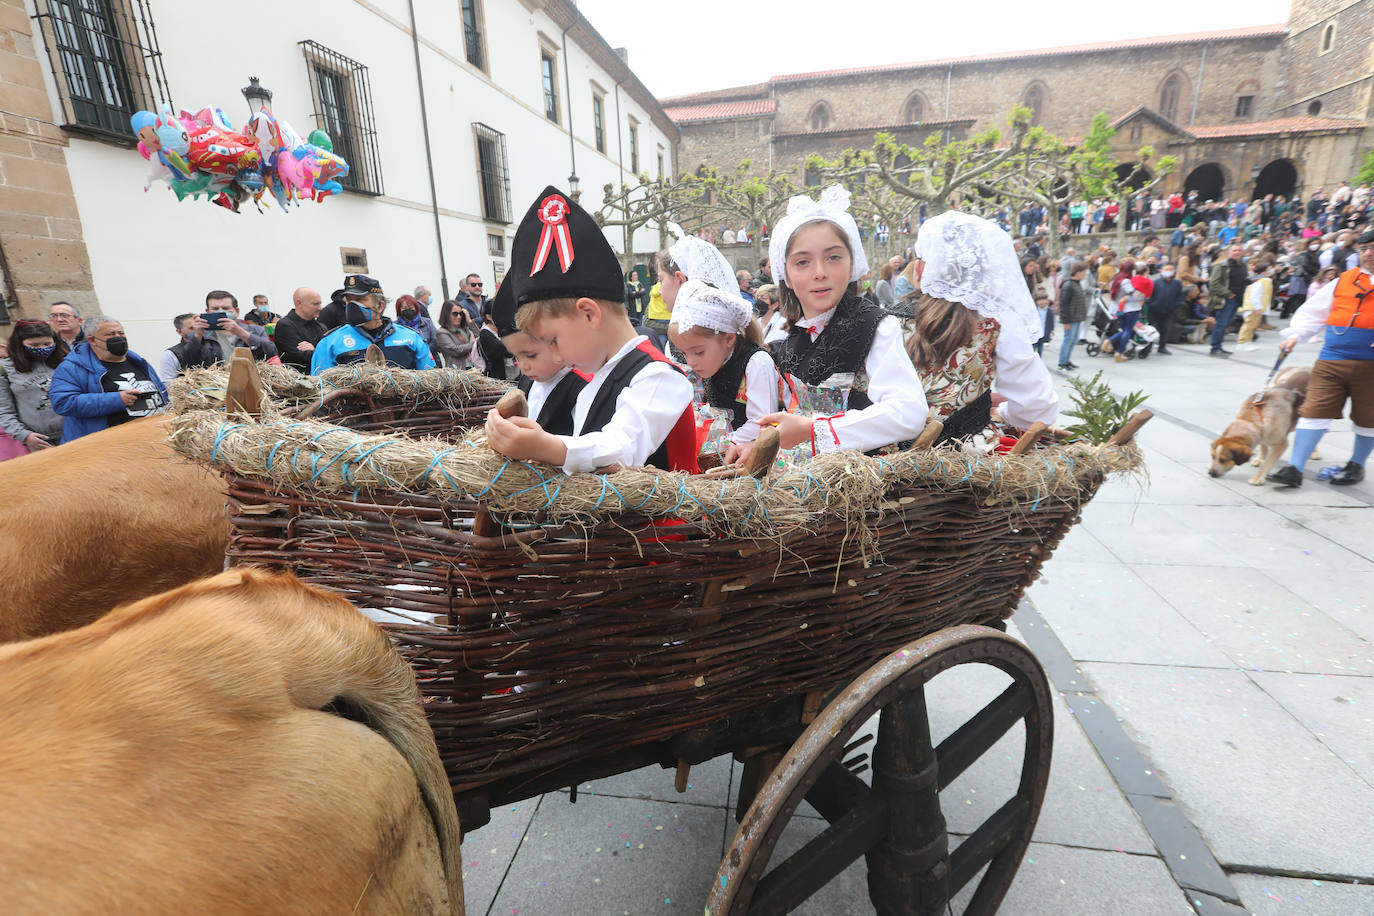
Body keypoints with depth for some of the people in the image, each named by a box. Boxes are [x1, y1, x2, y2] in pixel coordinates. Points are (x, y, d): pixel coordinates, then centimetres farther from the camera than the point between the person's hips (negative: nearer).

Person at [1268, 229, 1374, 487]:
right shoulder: (1343, 281, 9)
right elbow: (1313, 311, 14)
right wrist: (1295, 335, -2)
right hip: (1331, 360, 2)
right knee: (1315, 410, -4)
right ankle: (1294, 468, -5)